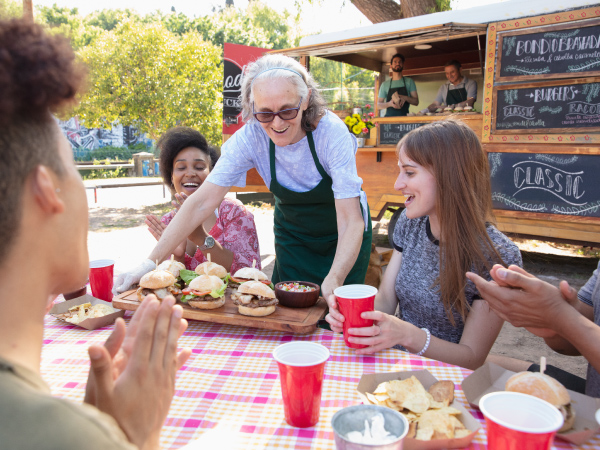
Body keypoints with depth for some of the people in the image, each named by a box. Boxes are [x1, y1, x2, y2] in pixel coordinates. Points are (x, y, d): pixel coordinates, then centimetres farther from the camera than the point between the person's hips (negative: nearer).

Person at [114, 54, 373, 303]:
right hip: (292, 234, 2)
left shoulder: (332, 133, -30)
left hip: (341, 237, -2)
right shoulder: (250, 137, -24)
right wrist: (152, 262, -30)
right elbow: (202, 202, -23)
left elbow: (351, 222, -33)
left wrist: (333, 281, -49)